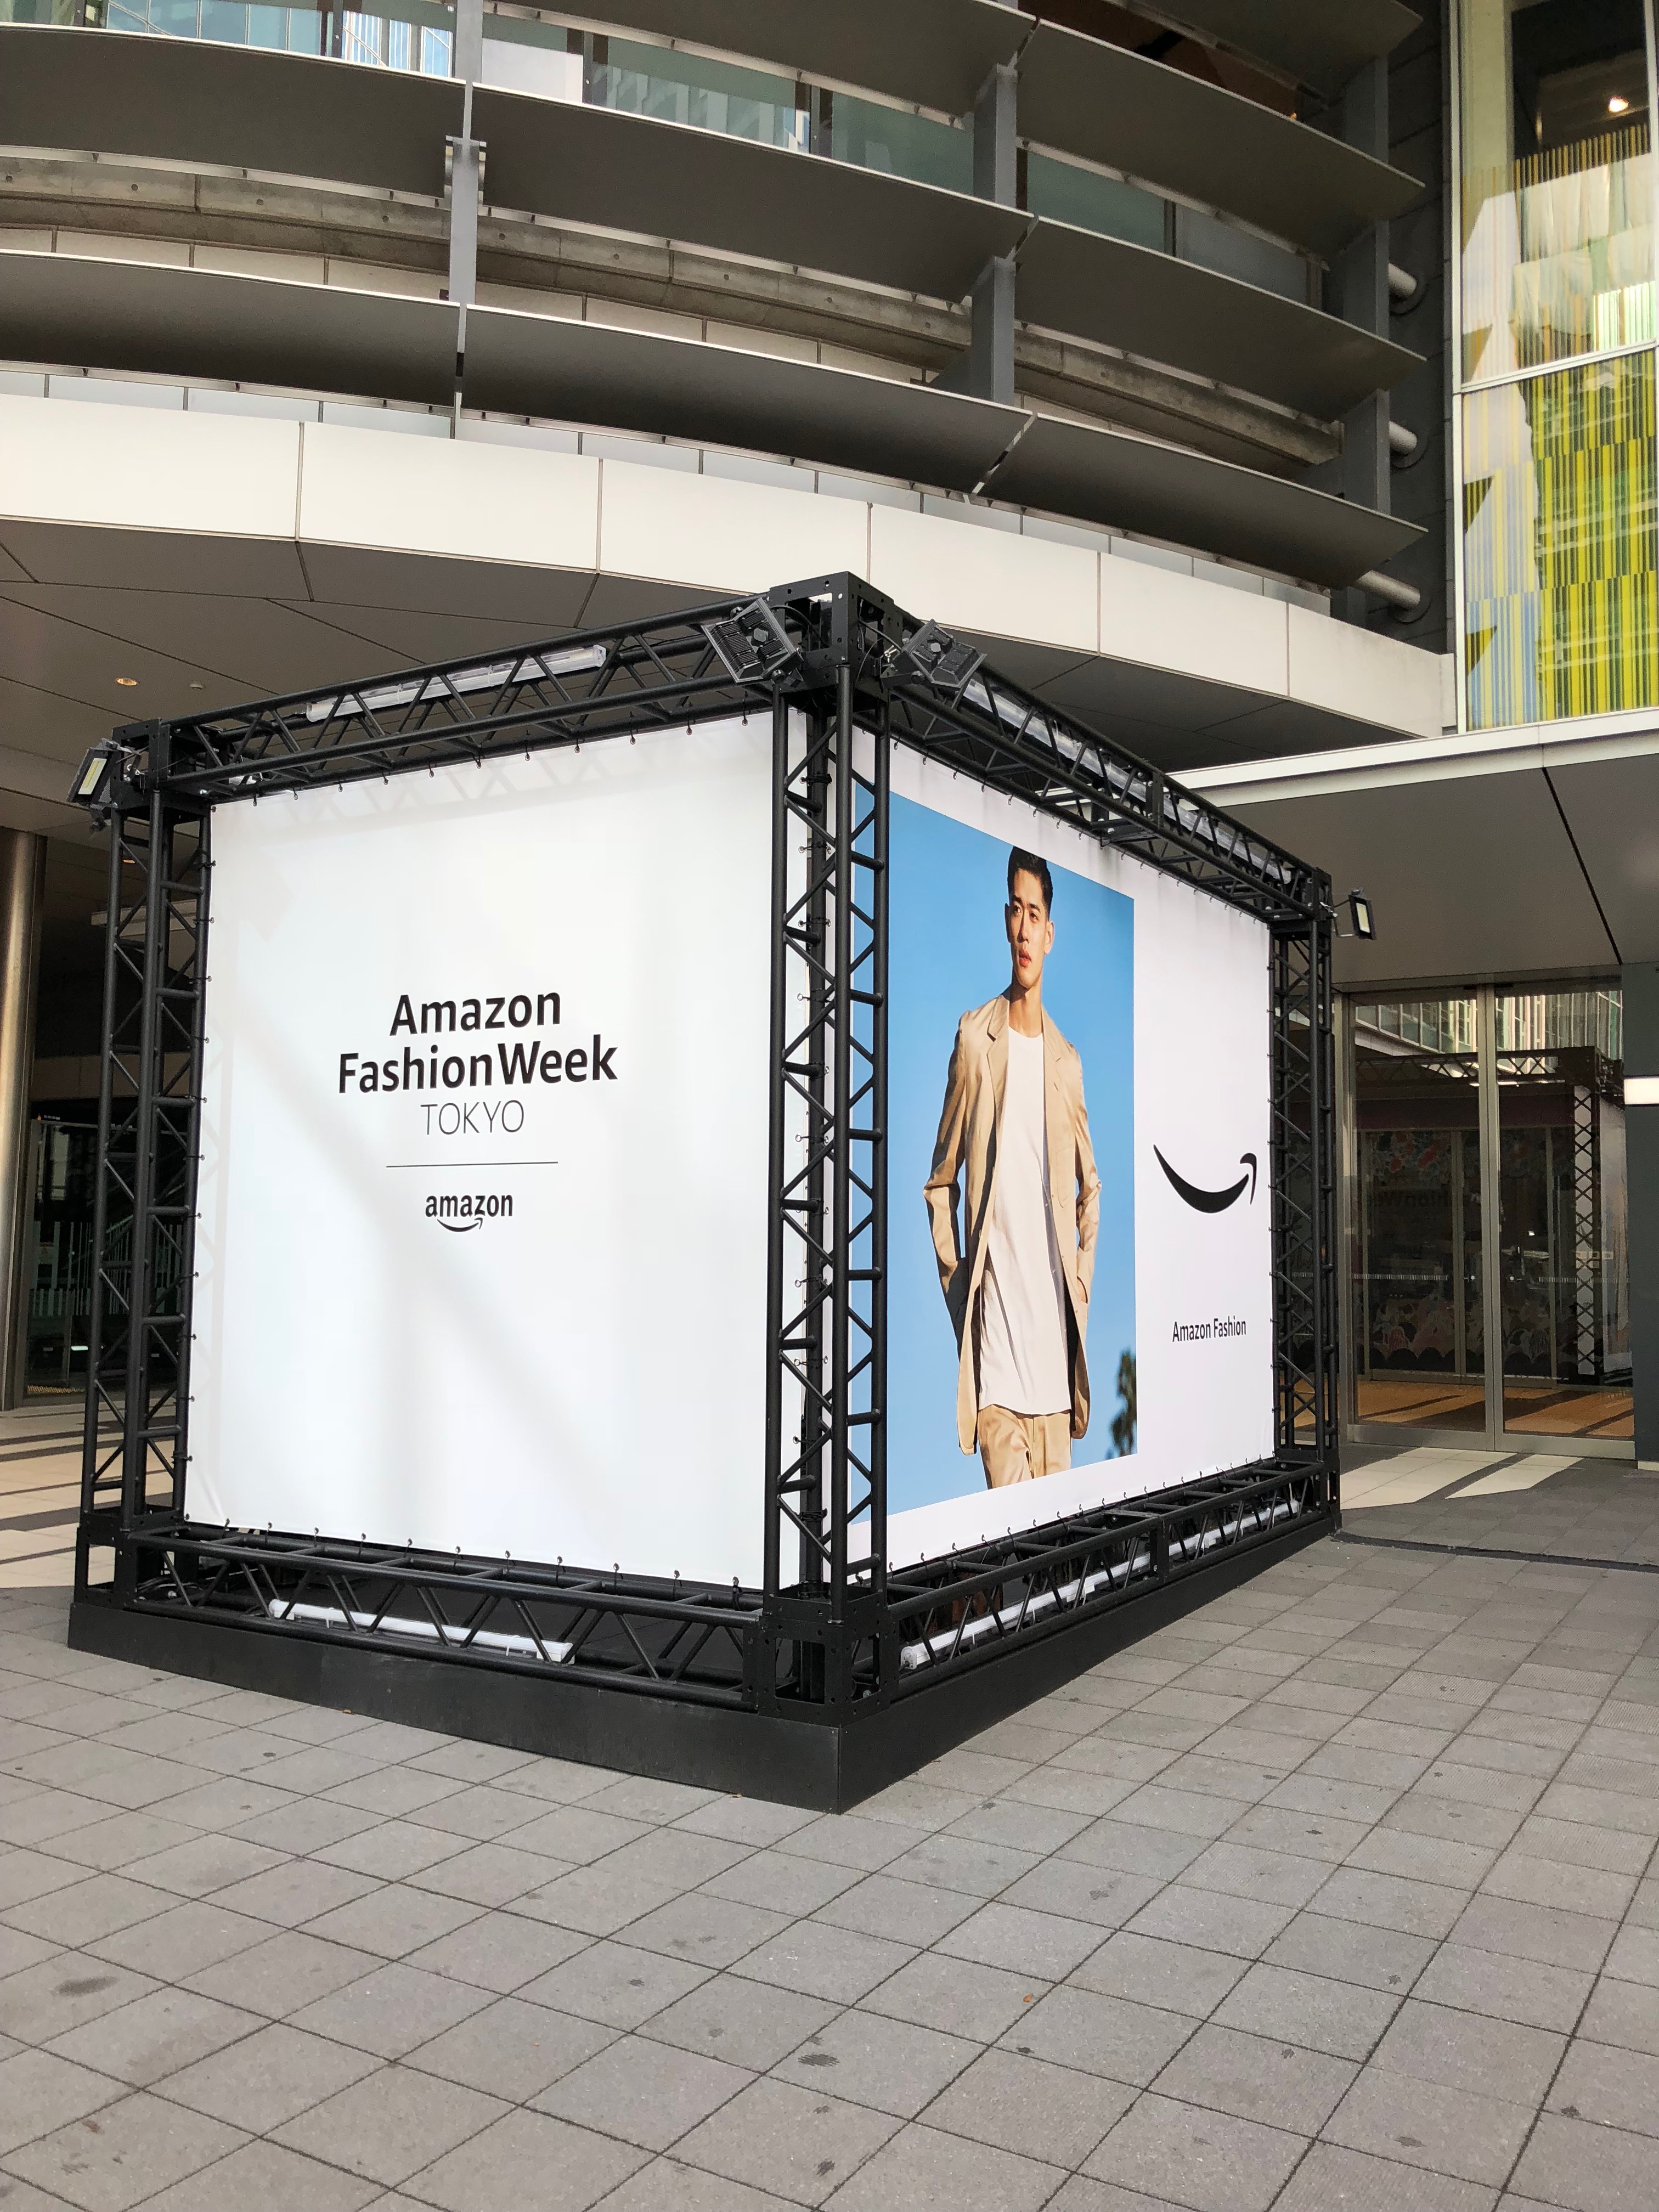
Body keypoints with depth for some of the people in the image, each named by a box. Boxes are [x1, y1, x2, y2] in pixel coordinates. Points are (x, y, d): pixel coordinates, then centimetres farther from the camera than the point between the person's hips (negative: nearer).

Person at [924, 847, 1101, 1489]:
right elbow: (941, 1180, 4)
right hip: (992, 1317, -4)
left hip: (1054, 1319, 4)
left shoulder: (1067, 1061, 10)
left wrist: (1083, 1281, 12)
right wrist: (956, 1285, -2)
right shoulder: (974, 1039, -1)